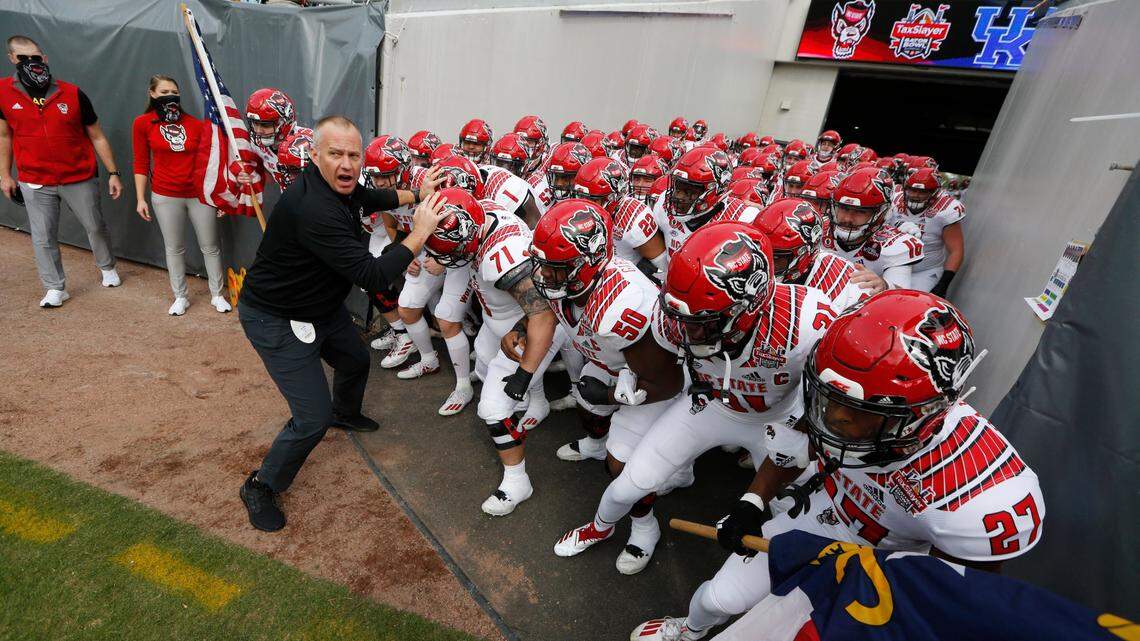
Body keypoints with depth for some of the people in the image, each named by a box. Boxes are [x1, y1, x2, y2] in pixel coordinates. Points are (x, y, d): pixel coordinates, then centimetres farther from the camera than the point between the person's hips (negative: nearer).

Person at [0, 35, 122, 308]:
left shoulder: (73, 94, -6)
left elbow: (97, 137, -1)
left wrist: (113, 173, -4)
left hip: (80, 179, -1)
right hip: (35, 183, 1)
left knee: (96, 227, 12)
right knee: (43, 239, 4)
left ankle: (108, 267, 36)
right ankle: (55, 288, 16)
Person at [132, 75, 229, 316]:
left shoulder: (195, 123, 2)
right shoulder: (143, 123, 0)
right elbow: (141, 164, 3)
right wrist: (140, 198, -1)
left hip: (199, 194, 1)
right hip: (165, 196, 0)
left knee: (210, 247, 5)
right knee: (174, 248, 8)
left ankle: (217, 295, 18)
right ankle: (180, 297, 20)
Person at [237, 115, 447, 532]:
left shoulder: (342, 188, -6)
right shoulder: (313, 209, -36)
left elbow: (371, 198, 20)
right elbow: (373, 277, -37)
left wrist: (416, 195, 9)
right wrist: (419, 233, -29)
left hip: (321, 306, 9)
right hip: (278, 321, -9)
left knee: (356, 361, 28)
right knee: (313, 419, -7)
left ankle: (345, 415, 60)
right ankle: (261, 487, 20)